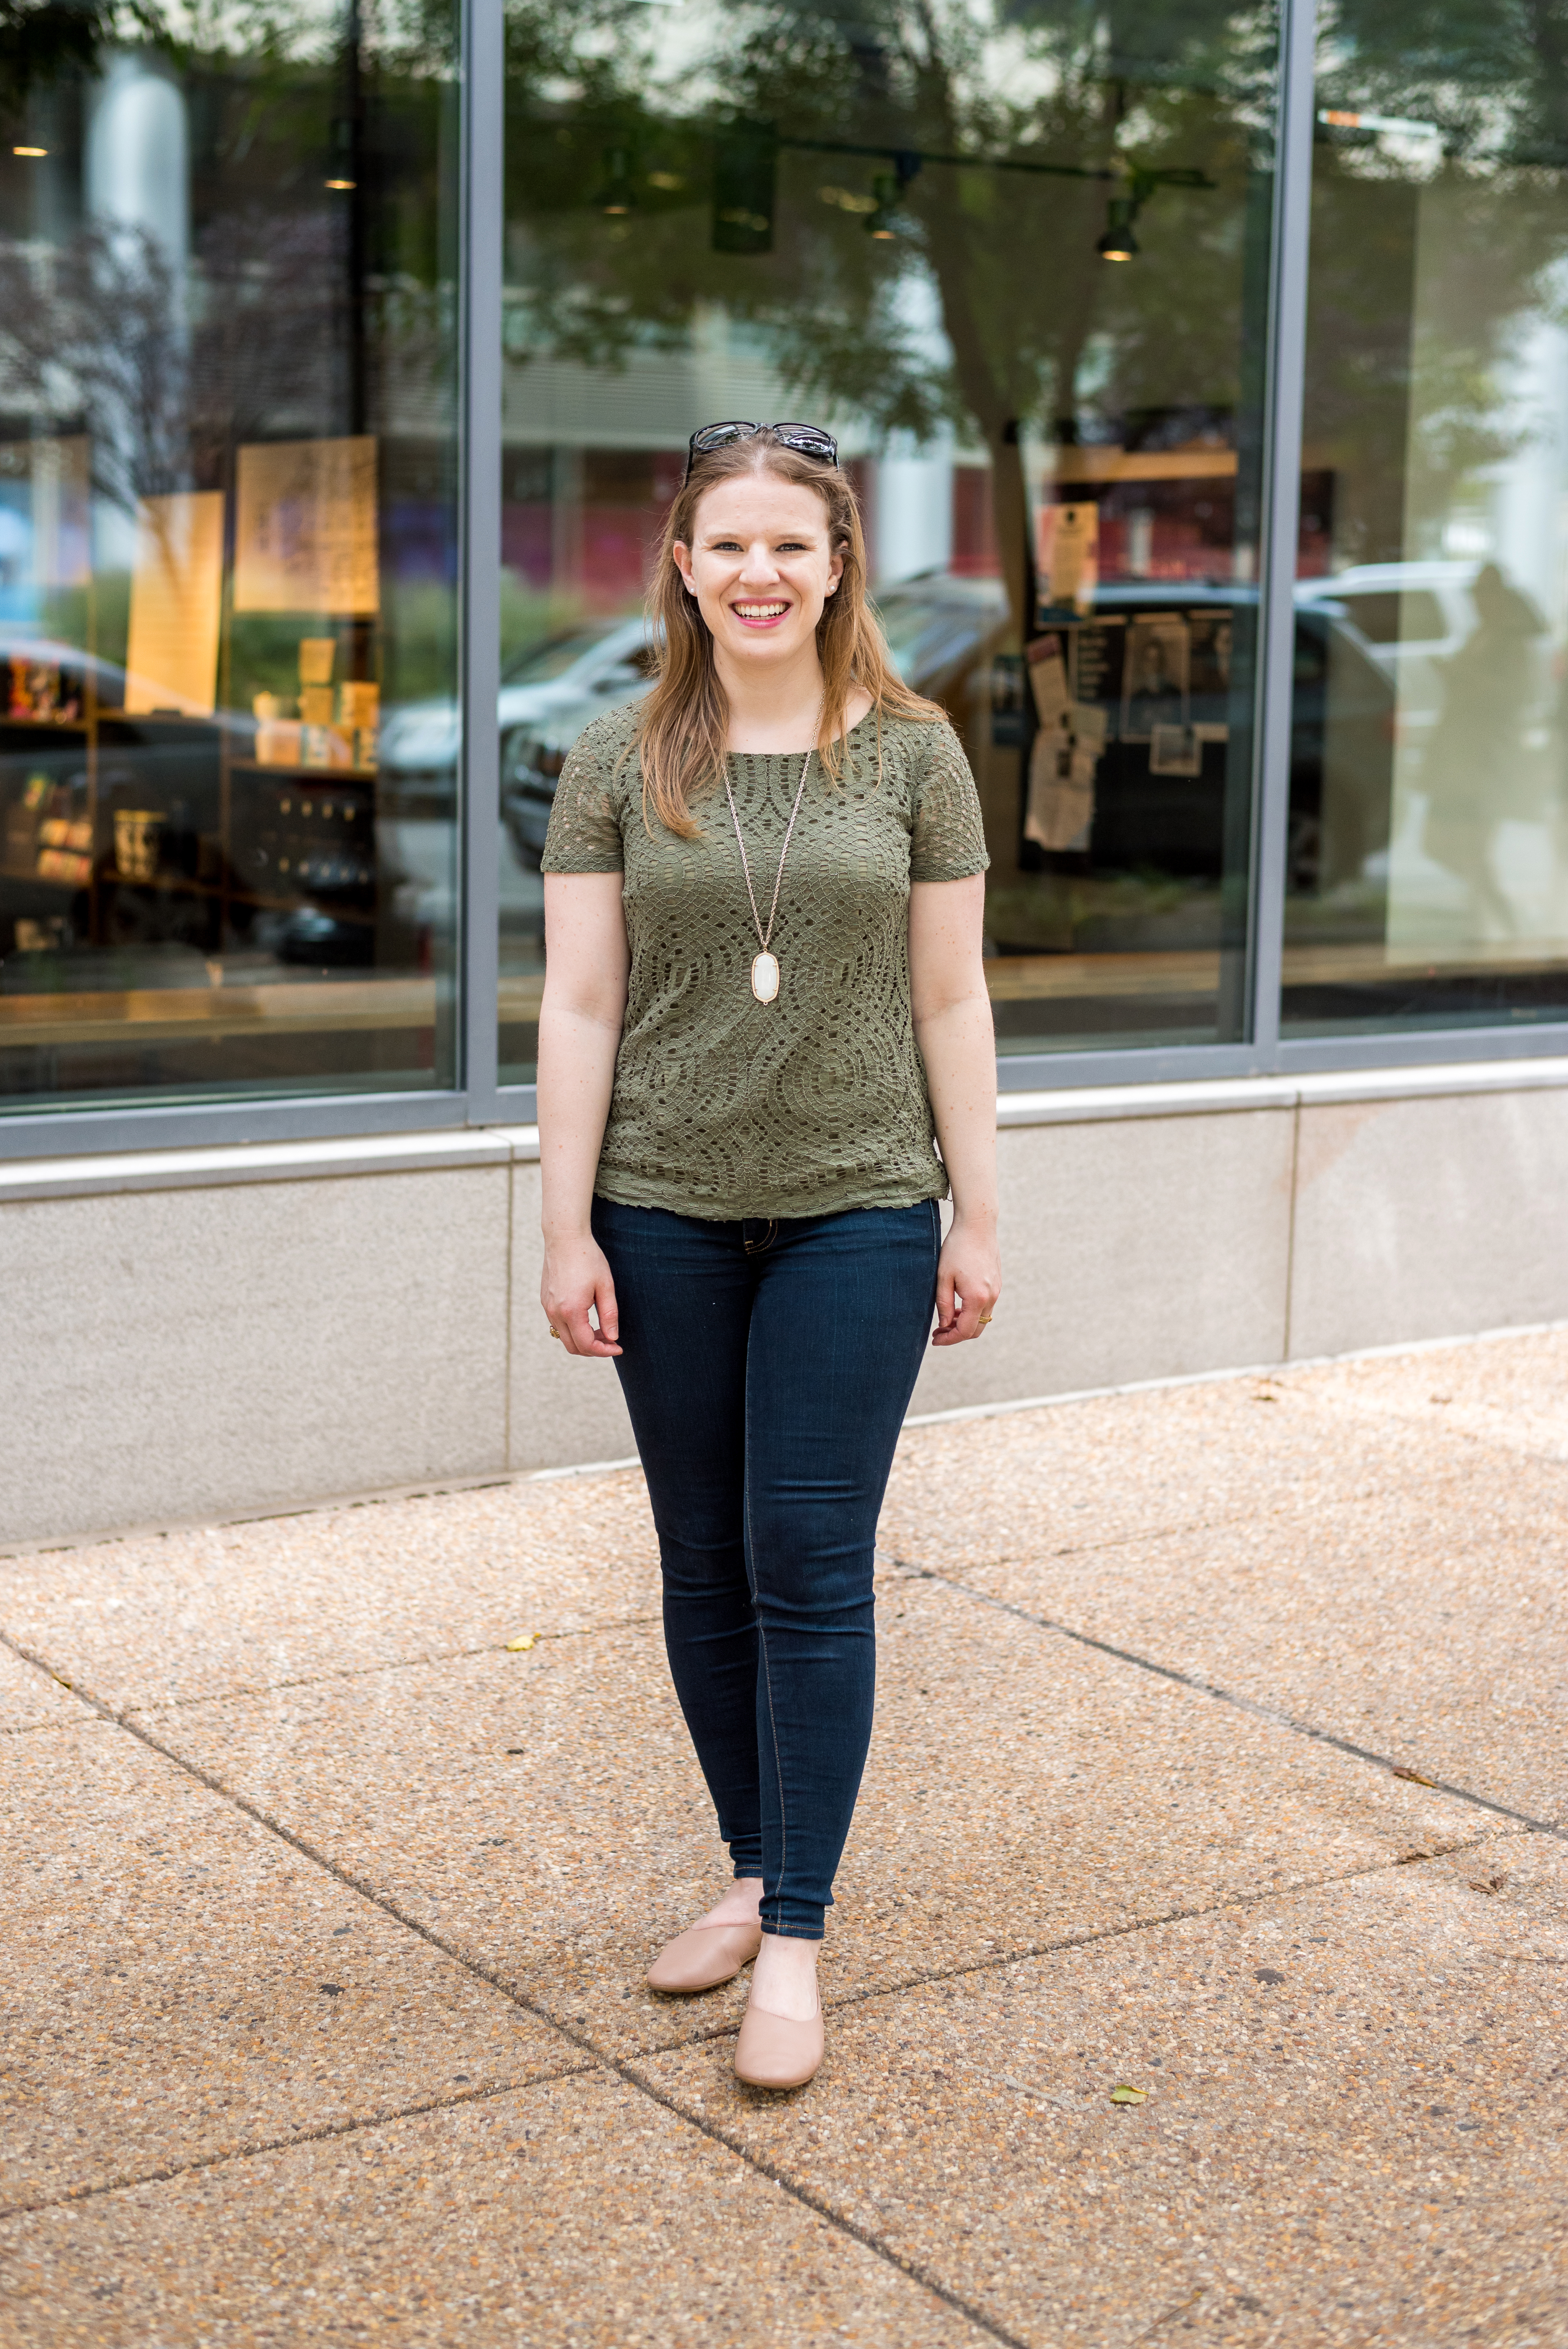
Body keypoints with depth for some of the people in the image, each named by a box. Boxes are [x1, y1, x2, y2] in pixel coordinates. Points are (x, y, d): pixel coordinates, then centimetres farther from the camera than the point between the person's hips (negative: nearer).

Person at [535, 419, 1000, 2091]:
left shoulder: (913, 755, 2)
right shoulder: (617, 766, 2)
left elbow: (949, 1002, 4)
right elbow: (578, 1007, 1)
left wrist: (976, 1217, 2)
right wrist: (568, 1229, -3)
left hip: (856, 1214, -1)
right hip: (668, 1216, 2)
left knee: (811, 1566, -2)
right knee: (705, 1569, 10)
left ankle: (796, 1940, 6)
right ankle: (752, 1871, 27)